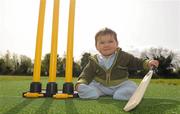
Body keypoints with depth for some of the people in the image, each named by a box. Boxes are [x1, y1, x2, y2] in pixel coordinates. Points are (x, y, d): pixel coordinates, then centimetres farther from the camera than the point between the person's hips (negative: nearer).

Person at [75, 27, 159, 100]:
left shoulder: (123, 56, -3)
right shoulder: (94, 61, -2)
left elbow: (136, 62, 5)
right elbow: (87, 74, -1)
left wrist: (147, 63, -11)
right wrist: (80, 83, -19)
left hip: (120, 85, 0)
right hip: (100, 85, 0)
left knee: (131, 87, -25)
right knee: (84, 88, -18)